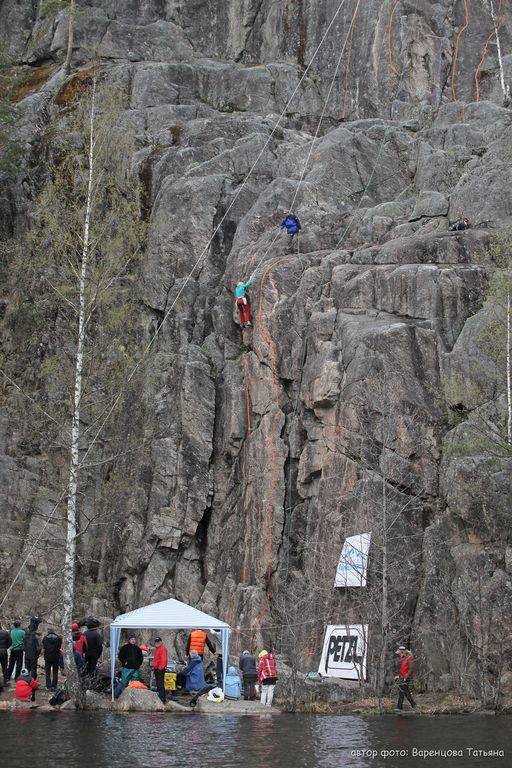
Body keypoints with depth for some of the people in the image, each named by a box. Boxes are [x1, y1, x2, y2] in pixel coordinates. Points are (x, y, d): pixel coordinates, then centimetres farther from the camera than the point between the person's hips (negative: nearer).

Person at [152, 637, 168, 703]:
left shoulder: (162, 649, -11)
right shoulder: (157, 649, 22)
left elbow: (163, 659, -20)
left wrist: (160, 668, -23)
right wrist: (154, 666, 22)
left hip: (160, 669, -11)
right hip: (157, 669, 11)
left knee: (160, 684, -12)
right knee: (158, 684, 13)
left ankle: (162, 698, -14)